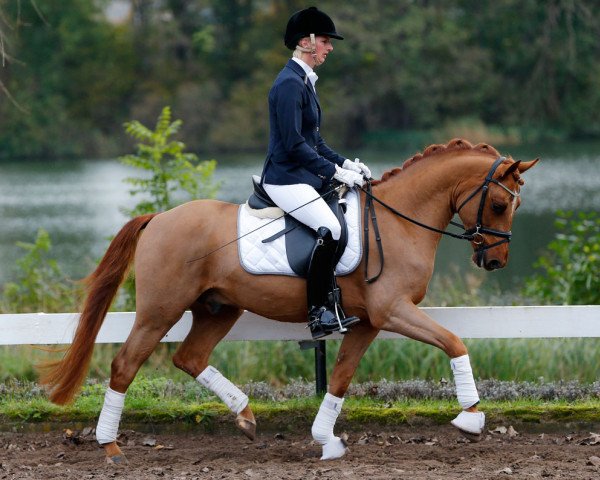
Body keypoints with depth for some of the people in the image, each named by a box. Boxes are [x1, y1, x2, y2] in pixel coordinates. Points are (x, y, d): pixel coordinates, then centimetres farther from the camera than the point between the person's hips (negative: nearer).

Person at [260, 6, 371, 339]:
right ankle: (318, 315, -22)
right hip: (286, 179, -11)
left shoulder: (304, 81, 16)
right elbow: (294, 145, -21)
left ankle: (336, 300, 10)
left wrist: (345, 164, 8)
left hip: (304, 175, 11)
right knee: (330, 228, -28)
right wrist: (335, 171, -19)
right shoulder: (289, 83, -15)